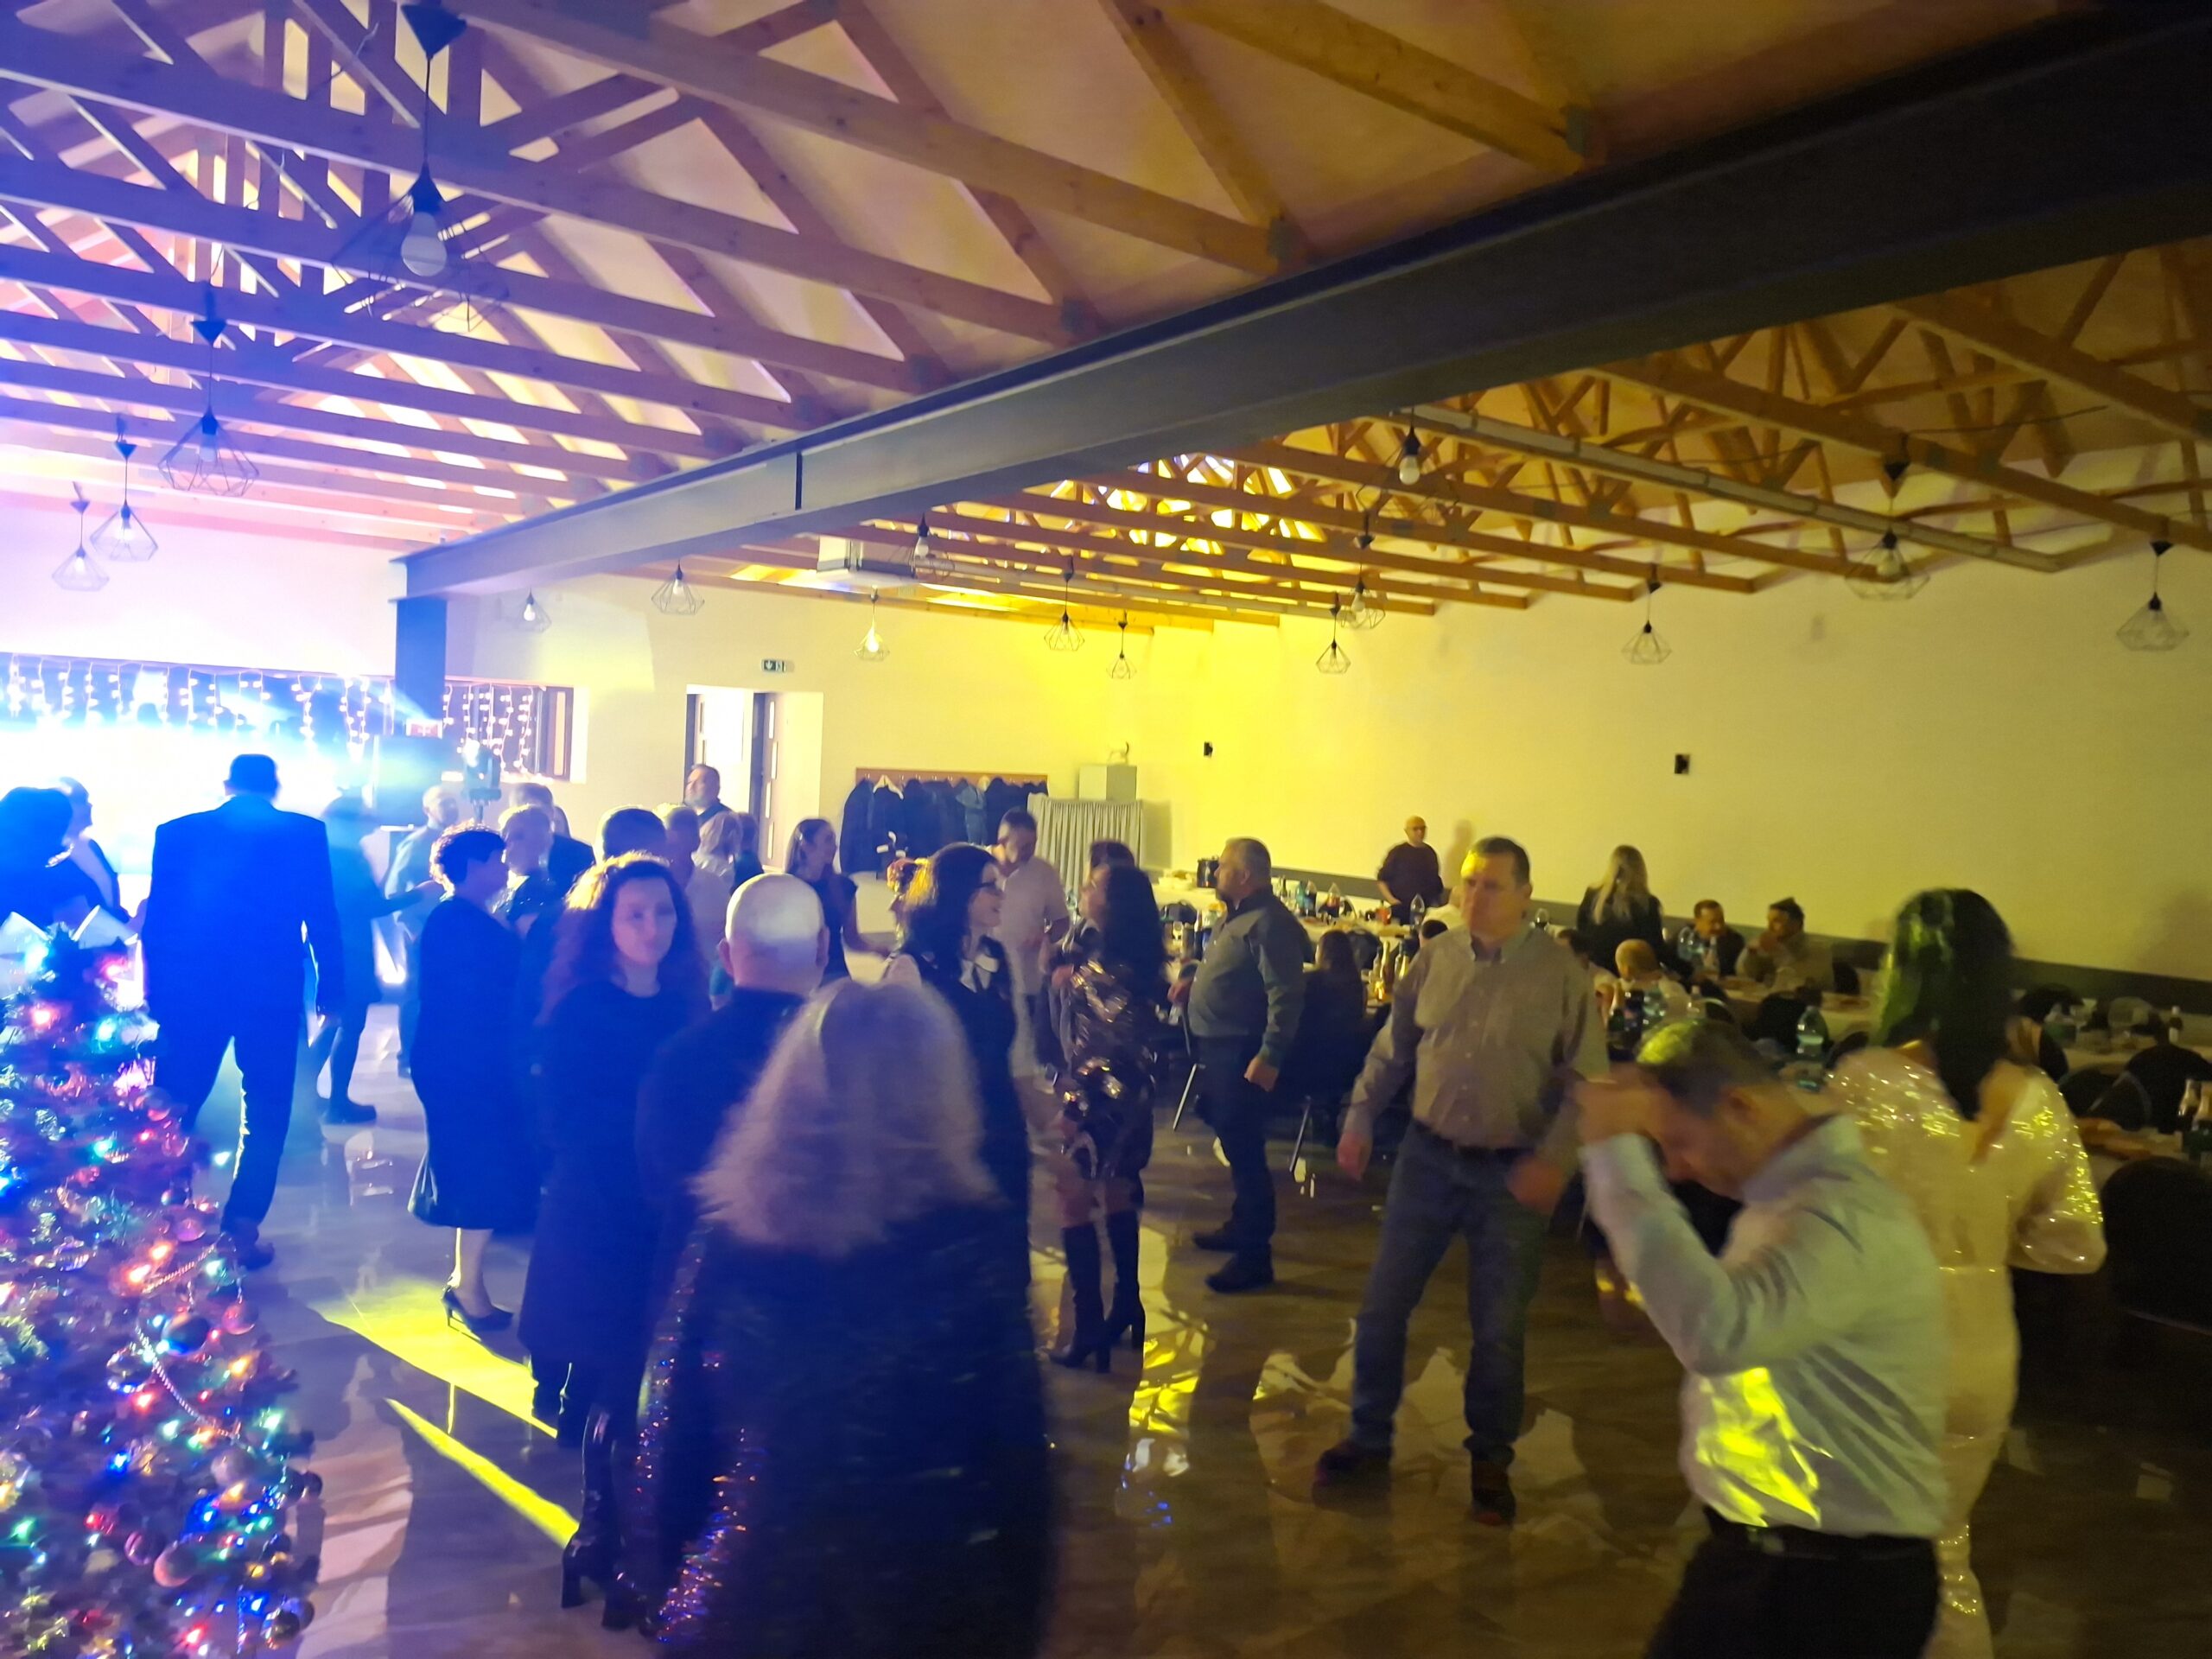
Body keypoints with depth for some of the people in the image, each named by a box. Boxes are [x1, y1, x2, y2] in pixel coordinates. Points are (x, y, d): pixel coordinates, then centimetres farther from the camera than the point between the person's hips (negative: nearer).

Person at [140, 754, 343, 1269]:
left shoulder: (178, 832, 4)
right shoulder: (306, 833, -1)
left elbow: (157, 918, 5)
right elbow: (322, 917, -3)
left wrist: (154, 992, 11)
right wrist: (331, 990, 3)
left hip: (191, 990, 2)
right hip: (273, 991, -2)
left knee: (172, 1110, 14)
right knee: (264, 1114, 8)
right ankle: (240, 1231, 4)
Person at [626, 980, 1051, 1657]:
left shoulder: (730, 1229, -7)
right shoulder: (964, 1236, -15)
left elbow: (673, 1433, -2)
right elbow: (1012, 1443, -11)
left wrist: (665, 1589, 11)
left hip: (746, 1598, 2)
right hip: (924, 1604, -1)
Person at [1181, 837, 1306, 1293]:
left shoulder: (1269, 923, -19)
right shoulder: (1240, 915, 14)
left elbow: (1285, 996, -26)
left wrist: (1269, 1057, -29)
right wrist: (1197, 984, 13)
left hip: (1243, 1055, -11)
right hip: (1220, 1049, 11)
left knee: (1245, 1152, -6)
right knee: (1234, 1145, 21)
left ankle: (1255, 1256, 1)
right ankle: (1241, 1225, 35)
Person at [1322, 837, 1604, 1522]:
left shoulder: (1562, 974, -11)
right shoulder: (1434, 959, -1)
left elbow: (1588, 1080, -9)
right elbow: (1392, 1049, 9)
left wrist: (1555, 1157, -20)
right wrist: (1361, 1117, 3)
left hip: (1511, 1172, -3)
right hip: (1428, 1156, 3)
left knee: (1499, 1326, 9)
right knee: (1383, 1304, 8)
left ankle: (1490, 1461, 30)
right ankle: (1369, 1437, 27)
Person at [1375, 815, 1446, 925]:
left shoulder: (1430, 853, 11)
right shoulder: (1398, 852, -1)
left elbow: (1436, 881, 19)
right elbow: (1382, 878, 0)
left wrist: (1437, 902, 8)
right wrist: (1390, 899, -11)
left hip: (1425, 908, 3)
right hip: (1401, 908, -3)